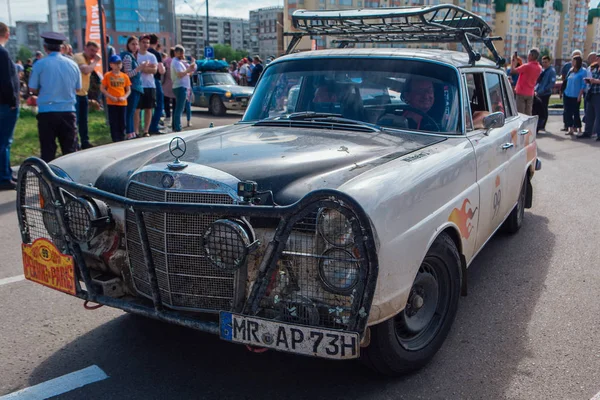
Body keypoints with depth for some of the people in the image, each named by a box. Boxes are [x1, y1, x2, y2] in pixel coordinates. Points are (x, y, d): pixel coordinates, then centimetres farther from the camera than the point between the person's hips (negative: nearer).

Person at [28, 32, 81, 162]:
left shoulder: (40, 64, -5)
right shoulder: (72, 64, 4)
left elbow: (33, 89, 1)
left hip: (47, 112, -2)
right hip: (68, 111, 2)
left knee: (48, 151, 3)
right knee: (70, 150, 8)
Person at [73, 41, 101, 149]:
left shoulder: (88, 59, 15)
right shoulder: (79, 57, -15)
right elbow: (86, 70, -32)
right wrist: (95, 62, -21)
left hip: (83, 93, 10)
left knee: (83, 120, 15)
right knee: (75, 120, -10)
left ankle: (85, 142, 23)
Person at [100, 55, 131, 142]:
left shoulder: (125, 76, 4)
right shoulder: (108, 75, -3)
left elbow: (128, 90, 8)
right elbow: (102, 88, -2)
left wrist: (124, 97, -9)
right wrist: (110, 97, -14)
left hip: (122, 103, 3)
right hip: (111, 103, -3)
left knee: (122, 123, 8)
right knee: (113, 123, 0)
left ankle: (122, 140, 18)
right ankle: (115, 140, 6)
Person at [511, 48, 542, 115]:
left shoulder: (527, 66, -17)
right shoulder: (539, 68, 5)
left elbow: (512, 71, -14)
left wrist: (513, 62, -1)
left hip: (521, 92, -6)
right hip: (530, 93, 6)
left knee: (520, 114, -4)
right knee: (528, 114, 8)